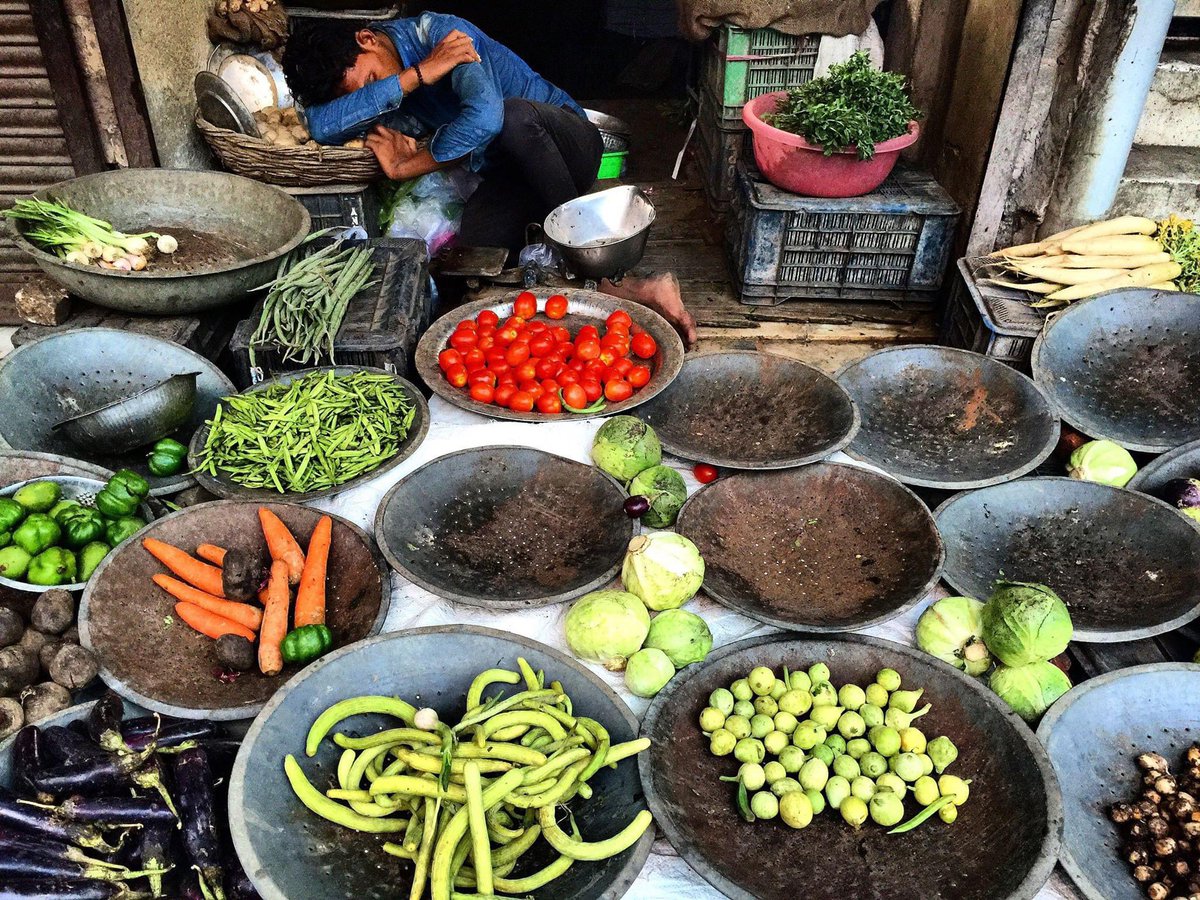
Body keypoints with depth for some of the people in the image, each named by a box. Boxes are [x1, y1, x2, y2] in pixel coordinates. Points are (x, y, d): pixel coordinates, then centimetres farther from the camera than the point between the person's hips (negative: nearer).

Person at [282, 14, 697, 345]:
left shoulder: (437, 32, -18)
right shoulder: (355, 76, 0)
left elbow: (485, 115, -35)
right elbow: (321, 127, -22)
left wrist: (407, 166, -25)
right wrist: (417, 76, -28)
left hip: (569, 142, -5)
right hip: (506, 174, 6)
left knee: (512, 114, -39)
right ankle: (626, 290, -23)